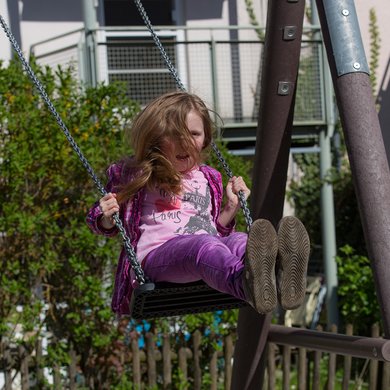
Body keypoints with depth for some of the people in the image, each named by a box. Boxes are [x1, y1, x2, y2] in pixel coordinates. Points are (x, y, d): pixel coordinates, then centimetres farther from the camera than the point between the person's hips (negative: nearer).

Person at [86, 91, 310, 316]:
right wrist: (107, 217, -2)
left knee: (238, 241, -33)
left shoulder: (208, 179, 26)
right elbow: (104, 225, 22)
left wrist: (231, 208, 16)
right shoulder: (136, 175, 16)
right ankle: (246, 284, -75)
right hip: (157, 254, -4)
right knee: (203, 245, -39)